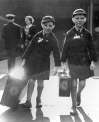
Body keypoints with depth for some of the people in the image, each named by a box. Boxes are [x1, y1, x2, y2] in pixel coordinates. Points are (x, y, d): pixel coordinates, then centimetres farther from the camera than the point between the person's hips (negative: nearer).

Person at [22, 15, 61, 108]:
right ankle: (28, 100, 10)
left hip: (44, 63, -1)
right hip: (32, 61, 1)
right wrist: (24, 59, 3)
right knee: (31, 81, 1)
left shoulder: (53, 39, -6)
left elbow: (56, 52, -8)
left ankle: (38, 100, 27)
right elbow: (30, 47, 4)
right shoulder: (38, 35, -1)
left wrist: (57, 66, -16)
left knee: (40, 82, 7)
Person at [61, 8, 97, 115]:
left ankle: (78, 94, 46)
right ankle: (74, 106, 9)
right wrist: (63, 61, -1)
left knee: (82, 83, 12)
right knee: (73, 84, -1)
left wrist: (93, 61, -4)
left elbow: (91, 48, 3)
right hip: (72, 62, -2)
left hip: (84, 62, 2)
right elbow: (65, 48, 2)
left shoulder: (87, 34, 2)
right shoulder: (69, 33, -1)